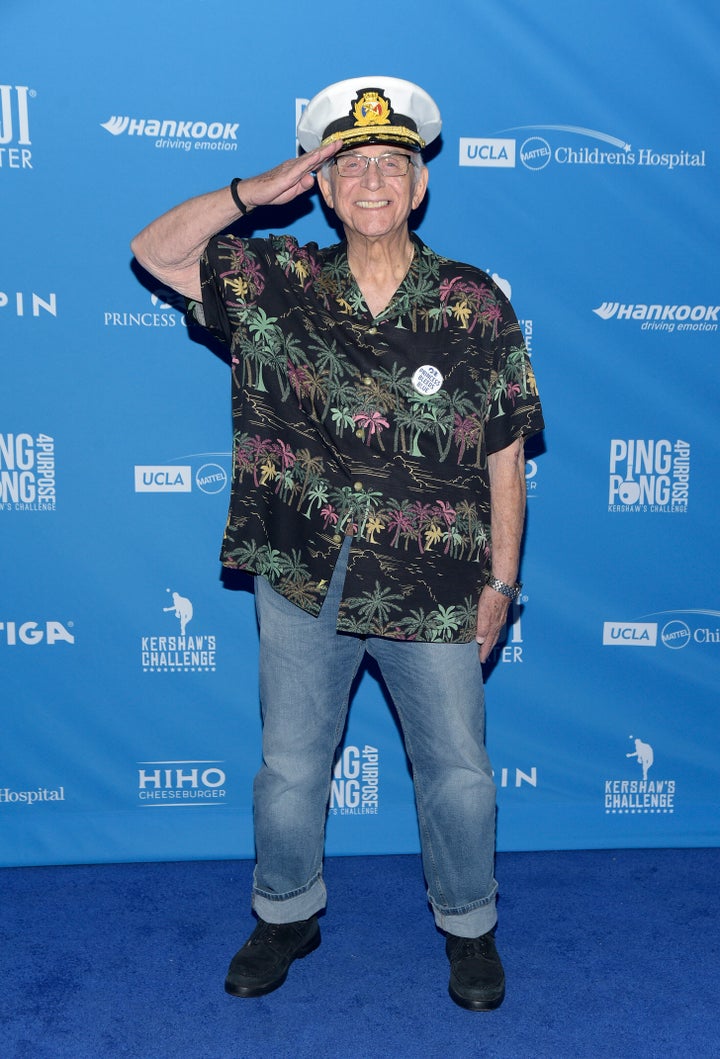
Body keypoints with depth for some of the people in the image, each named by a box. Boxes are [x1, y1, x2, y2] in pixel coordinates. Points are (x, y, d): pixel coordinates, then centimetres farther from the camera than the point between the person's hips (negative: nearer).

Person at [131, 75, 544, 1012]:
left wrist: (500, 584, -3)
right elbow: (155, 251, 1)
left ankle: (469, 927, 40)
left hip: (434, 598, -1)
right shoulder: (276, 286, -1)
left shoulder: (477, 308, -6)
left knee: (458, 773, 12)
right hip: (301, 586, 2)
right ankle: (287, 916, 44)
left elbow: (504, 460, -3)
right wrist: (256, 191, -11)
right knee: (289, 769, 16)